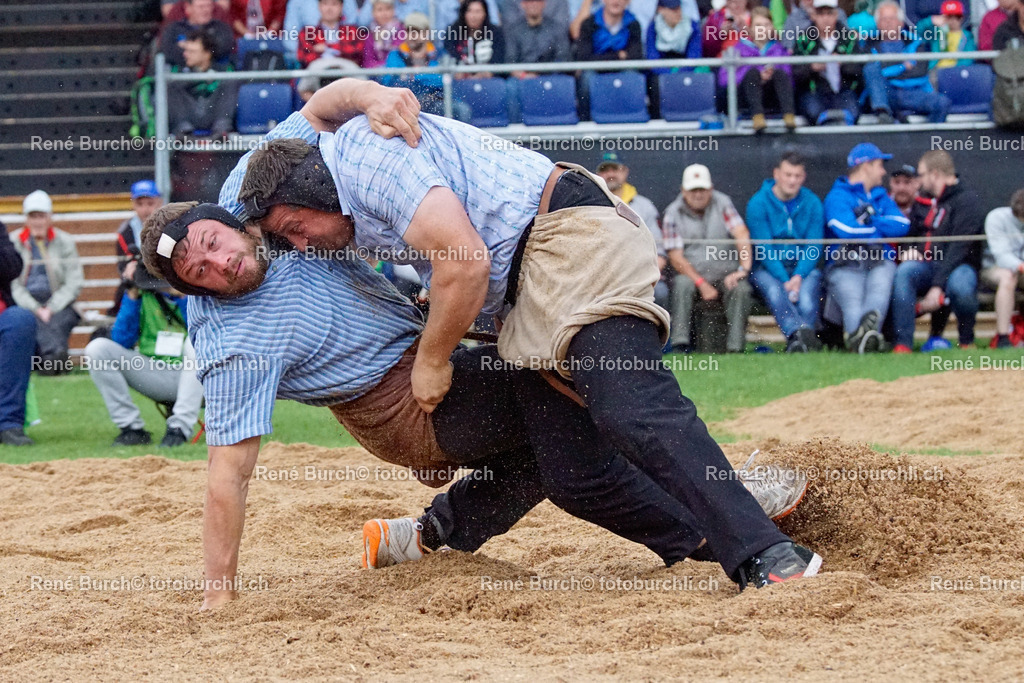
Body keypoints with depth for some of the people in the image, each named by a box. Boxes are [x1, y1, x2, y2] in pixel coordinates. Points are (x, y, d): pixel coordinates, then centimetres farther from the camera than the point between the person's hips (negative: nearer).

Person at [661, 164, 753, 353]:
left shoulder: (722, 203, 4)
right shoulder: (673, 213, 1)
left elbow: (742, 234, -10)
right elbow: (676, 258, -5)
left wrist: (743, 268, -27)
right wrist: (702, 284, -18)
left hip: (725, 273, 1)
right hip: (691, 273, -1)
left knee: (741, 289, -29)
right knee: (682, 285, -33)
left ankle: (735, 348, -32)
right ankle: (680, 343, -38)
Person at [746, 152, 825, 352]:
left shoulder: (812, 204, 6)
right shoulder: (758, 204, -2)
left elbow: (813, 247, 0)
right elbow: (764, 248, -8)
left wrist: (798, 277, -18)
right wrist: (785, 281, -20)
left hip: (803, 267, 2)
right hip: (767, 268, -2)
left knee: (807, 296, -32)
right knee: (774, 291, -36)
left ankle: (797, 343, -49)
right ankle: (801, 334, -60)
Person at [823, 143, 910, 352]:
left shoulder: (882, 197, 30)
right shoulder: (837, 197, 9)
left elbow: (902, 225, 12)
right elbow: (847, 230, -9)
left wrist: (868, 220, 2)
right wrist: (879, 227, 9)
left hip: (880, 262, 3)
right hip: (844, 266, -3)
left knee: (880, 287, -33)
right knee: (852, 300, -33)